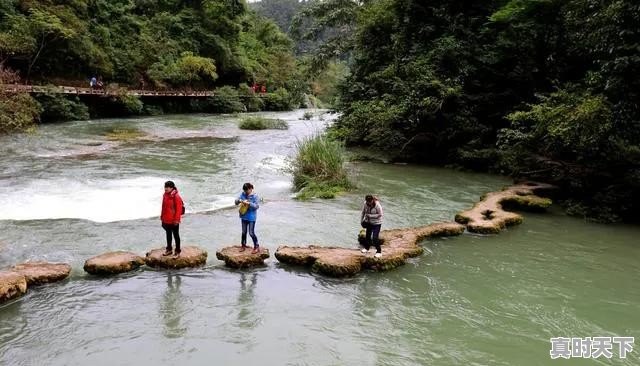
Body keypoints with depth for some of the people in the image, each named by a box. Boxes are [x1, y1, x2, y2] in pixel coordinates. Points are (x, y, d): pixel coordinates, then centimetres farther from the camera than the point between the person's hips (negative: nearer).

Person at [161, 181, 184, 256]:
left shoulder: (176, 196, -18)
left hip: (173, 221, -7)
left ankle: (177, 251, 15)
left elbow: (179, 209, -18)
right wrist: (162, 216, 15)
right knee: (168, 234, 19)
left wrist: (176, 219, -19)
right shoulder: (165, 195, 5)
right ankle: (169, 249, 32)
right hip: (166, 220, 7)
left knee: (176, 235, 5)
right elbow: (163, 207, 14)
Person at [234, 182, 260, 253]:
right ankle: (243, 245, 31)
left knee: (251, 233, -5)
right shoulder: (242, 194, 1)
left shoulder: (254, 196, -12)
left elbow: (257, 206, -15)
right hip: (244, 216, 5)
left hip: (251, 217, -5)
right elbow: (236, 202, 2)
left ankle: (257, 247, 8)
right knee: (244, 232, 16)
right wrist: (239, 200, -20)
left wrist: (249, 203, -27)